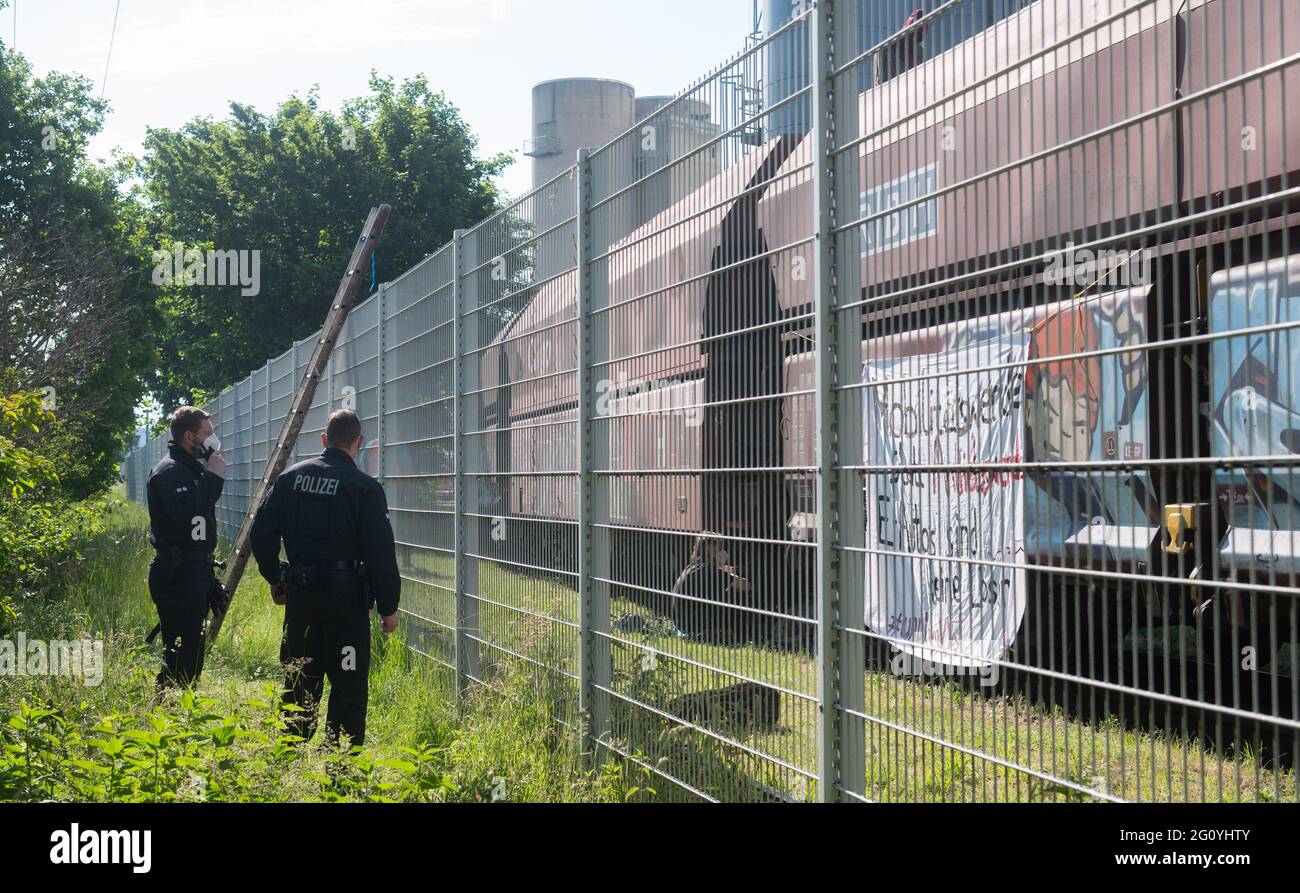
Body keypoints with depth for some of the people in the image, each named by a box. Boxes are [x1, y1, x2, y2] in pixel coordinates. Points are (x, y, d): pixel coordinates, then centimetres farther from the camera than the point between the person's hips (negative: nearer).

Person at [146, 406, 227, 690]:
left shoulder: (192, 469, 19)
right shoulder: (170, 471, -12)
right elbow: (185, 517, -28)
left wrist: (211, 582, 24)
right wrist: (213, 478, -21)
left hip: (194, 574, 10)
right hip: (177, 577, -10)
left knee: (191, 657, 12)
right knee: (181, 659, -11)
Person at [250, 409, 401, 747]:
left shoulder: (291, 476, 4)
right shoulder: (365, 487, -10)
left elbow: (261, 531, 7)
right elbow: (381, 553, -11)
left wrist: (275, 579, 18)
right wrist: (389, 607, -2)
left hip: (299, 591, 5)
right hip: (345, 594, -5)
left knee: (300, 678, 16)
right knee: (348, 683, 2)